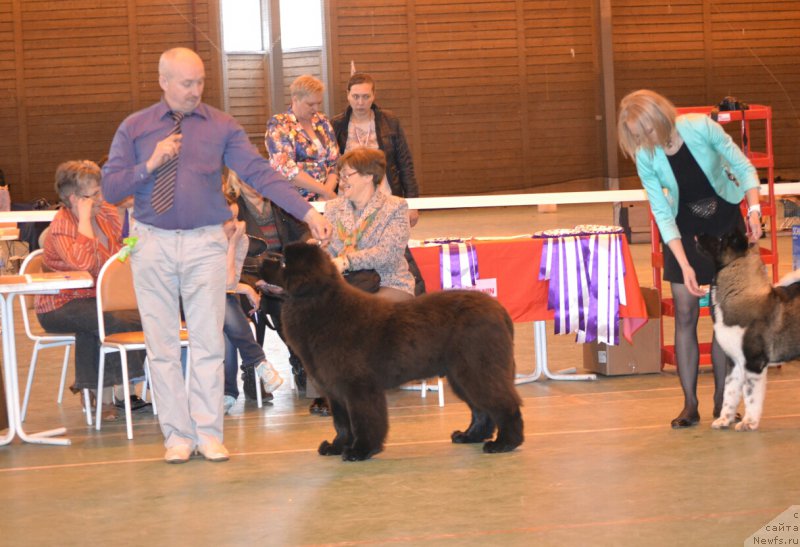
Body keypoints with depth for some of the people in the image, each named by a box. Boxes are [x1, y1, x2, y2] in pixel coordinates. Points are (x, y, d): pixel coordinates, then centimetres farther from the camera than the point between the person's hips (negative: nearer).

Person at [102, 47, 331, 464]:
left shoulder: (221, 127, 1)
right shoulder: (134, 128, 3)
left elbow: (260, 173, -6)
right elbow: (110, 188, -1)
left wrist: (308, 213, -15)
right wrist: (150, 165, -16)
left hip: (205, 243, 0)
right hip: (152, 243, 1)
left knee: (208, 341, 1)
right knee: (161, 344, 4)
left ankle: (208, 433, 9)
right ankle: (177, 435, 13)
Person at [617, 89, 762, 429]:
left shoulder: (701, 127, -23)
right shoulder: (645, 158, -18)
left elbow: (743, 166, -12)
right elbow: (662, 214, -17)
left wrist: (754, 210, -23)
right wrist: (685, 266, -24)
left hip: (725, 222, -1)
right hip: (684, 229, 1)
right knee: (685, 315, -3)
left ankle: (721, 401, 6)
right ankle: (690, 404, 2)